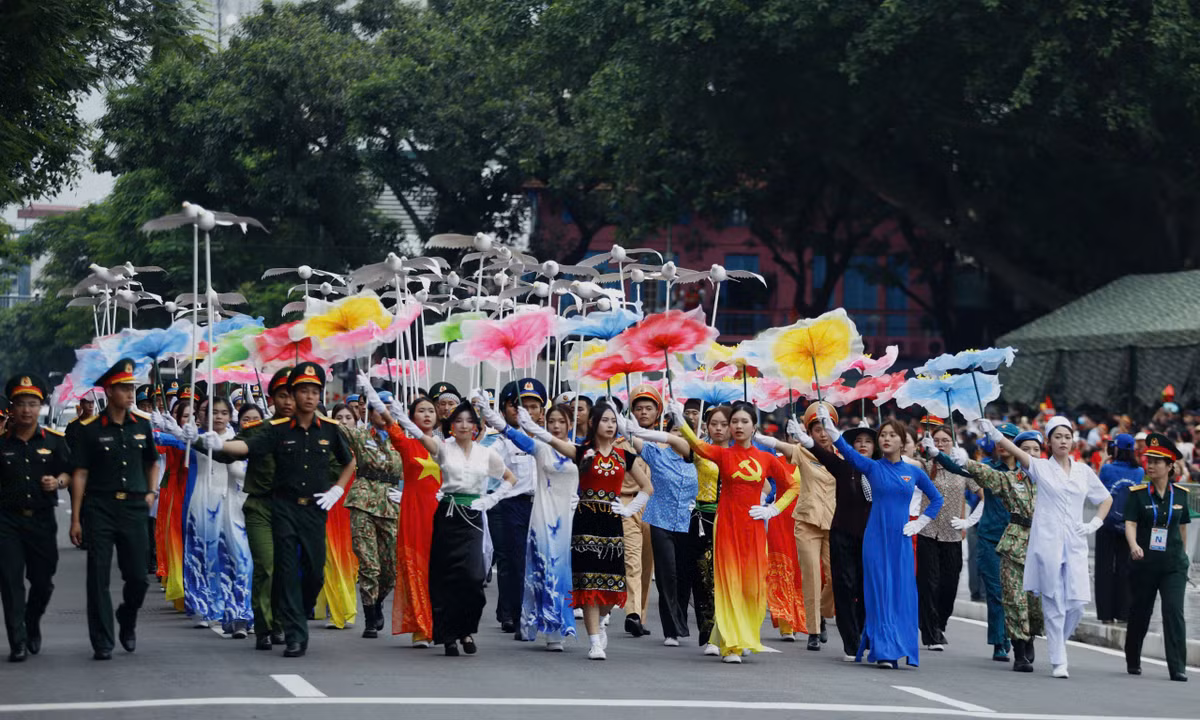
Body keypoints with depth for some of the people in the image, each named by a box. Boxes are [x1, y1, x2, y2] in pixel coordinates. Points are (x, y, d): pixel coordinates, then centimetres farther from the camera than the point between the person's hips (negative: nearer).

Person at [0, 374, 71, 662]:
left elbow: (68, 473, 10)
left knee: (43, 581, 8)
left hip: (42, 519, 1)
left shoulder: (54, 440, 5)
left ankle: (32, 625, 36)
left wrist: (58, 481, -10)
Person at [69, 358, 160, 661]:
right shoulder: (91, 429, -3)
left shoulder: (142, 424, 8)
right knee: (99, 576, -4)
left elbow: (152, 462, 24)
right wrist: (75, 519, -6)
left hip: (133, 508, 3)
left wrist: (150, 492, 8)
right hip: (99, 508, -3)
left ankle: (127, 620, 32)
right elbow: (80, 474, -2)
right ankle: (102, 643, 2)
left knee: (138, 577, 2)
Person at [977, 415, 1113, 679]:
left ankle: (1058, 644, 22)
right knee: (1054, 603, -3)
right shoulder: (1041, 467, 3)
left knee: (1077, 603, -4)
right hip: (1047, 544, -3)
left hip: (1075, 545, 3)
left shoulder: (1083, 471, 13)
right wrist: (993, 433, -32)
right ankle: (1058, 662, 2)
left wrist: (1095, 523, 9)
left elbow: (1106, 499, 25)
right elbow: (1018, 452, -15)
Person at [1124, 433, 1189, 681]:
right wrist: (1134, 545, -31)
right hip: (1144, 564, 0)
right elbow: (1130, 523, -12)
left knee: (1174, 610, -14)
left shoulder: (1180, 494, 4)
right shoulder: (1138, 493, -2)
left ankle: (1178, 668, -13)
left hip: (1174, 565, 0)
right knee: (1140, 614, 10)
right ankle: (1133, 661, 31)